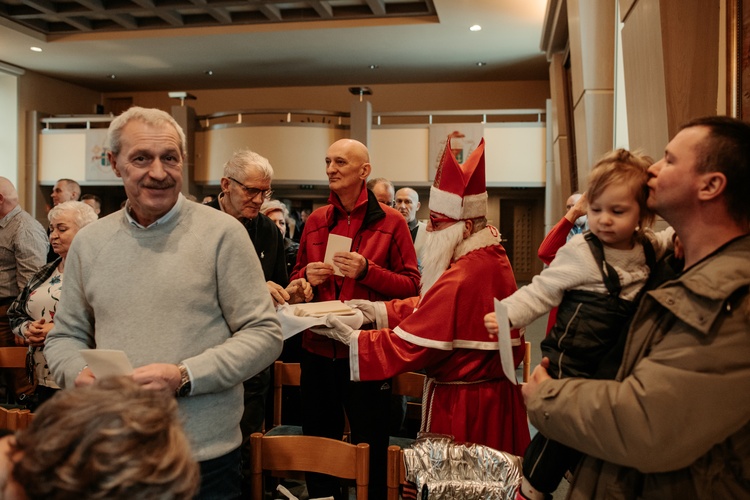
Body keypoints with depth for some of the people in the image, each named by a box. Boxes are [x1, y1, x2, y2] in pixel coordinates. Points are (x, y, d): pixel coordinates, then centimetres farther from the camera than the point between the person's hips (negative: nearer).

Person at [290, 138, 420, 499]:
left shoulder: (390, 222, -4)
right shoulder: (316, 221, 8)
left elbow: (411, 284, -6)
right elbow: (297, 276, 18)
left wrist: (366, 271, -20)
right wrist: (307, 277, -5)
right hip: (318, 349, 4)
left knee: (370, 452, 10)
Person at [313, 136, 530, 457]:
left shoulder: (460, 280, -27)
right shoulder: (493, 258, 4)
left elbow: (411, 345, -22)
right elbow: (429, 308, 9)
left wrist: (351, 338, -12)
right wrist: (378, 310, 4)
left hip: (461, 408, -9)